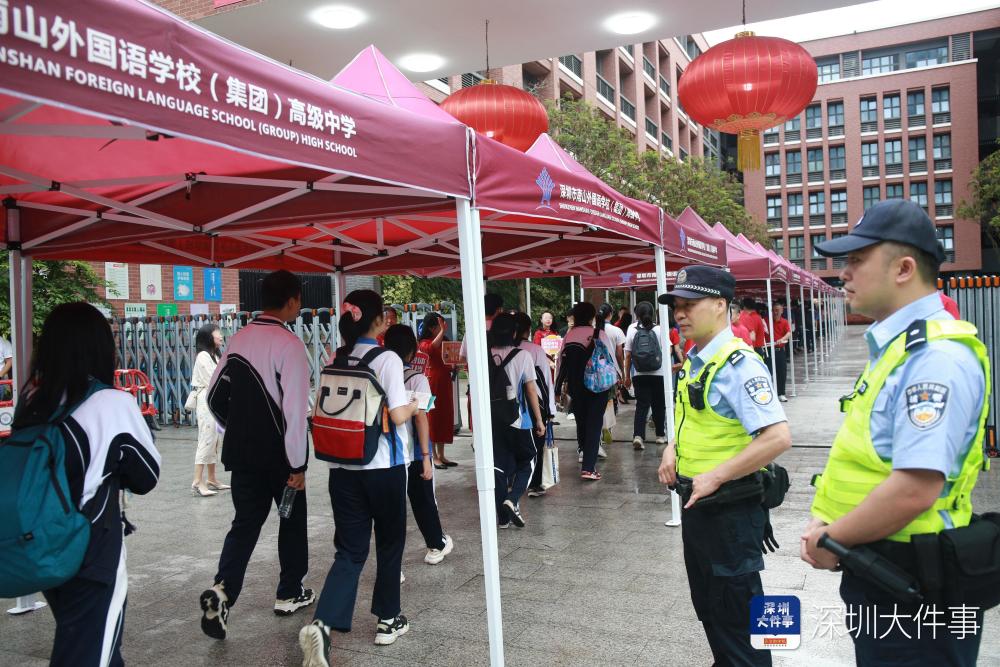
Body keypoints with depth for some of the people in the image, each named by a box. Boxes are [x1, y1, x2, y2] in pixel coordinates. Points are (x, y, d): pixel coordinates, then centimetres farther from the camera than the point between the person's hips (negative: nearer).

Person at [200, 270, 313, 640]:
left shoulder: (238, 340, 4)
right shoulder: (289, 344, -17)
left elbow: (215, 396, 9)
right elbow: (295, 409, -20)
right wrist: (297, 465, -15)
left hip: (242, 451, 5)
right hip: (279, 453, -5)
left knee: (245, 522, 11)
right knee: (293, 519, 14)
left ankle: (222, 589, -8)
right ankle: (289, 594, 27)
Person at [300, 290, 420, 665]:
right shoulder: (387, 360, -11)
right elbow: (397, 416, -16)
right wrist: (413, 406, 4)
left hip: (343, 466, 4)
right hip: (383, 466, -4)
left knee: (349, 550, 7)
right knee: (389, 543, 15)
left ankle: (322, 625, -11)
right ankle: (388, 621, 27)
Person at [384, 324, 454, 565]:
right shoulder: (416, 379, -12)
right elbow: (420, 418, -15)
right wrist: (426, 457, -13)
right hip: (412, 453, -2)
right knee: (423, 501, 16)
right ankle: (437, 545, 36)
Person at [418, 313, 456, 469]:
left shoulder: (446, 340, 13)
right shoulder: (425, 343, -7)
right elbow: (432, 347, -31)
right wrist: (442, 331, -31)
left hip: (445, 381, 7)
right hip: (432, 381, -7)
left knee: (445, 416, 9)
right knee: (433, 417, -3)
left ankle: (441, 455, 18)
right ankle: (434, 457, 2)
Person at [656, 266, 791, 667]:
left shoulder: (738, 364, -21)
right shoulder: (693, 362, 7)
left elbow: (778, 437, -28)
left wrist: (714, 477, -24)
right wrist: (673, 449, 3)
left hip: (728, 509, -9)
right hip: (696, 504, 9)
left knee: (736, 618, 6)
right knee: (708, 605, 23)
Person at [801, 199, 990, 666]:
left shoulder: (935, 356, -23)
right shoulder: (894, 345, 9)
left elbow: (915, 488, -31)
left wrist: (831, 540, -17)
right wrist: (824, 523, 4)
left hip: (911, 585, -9)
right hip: (877, 571, 9)